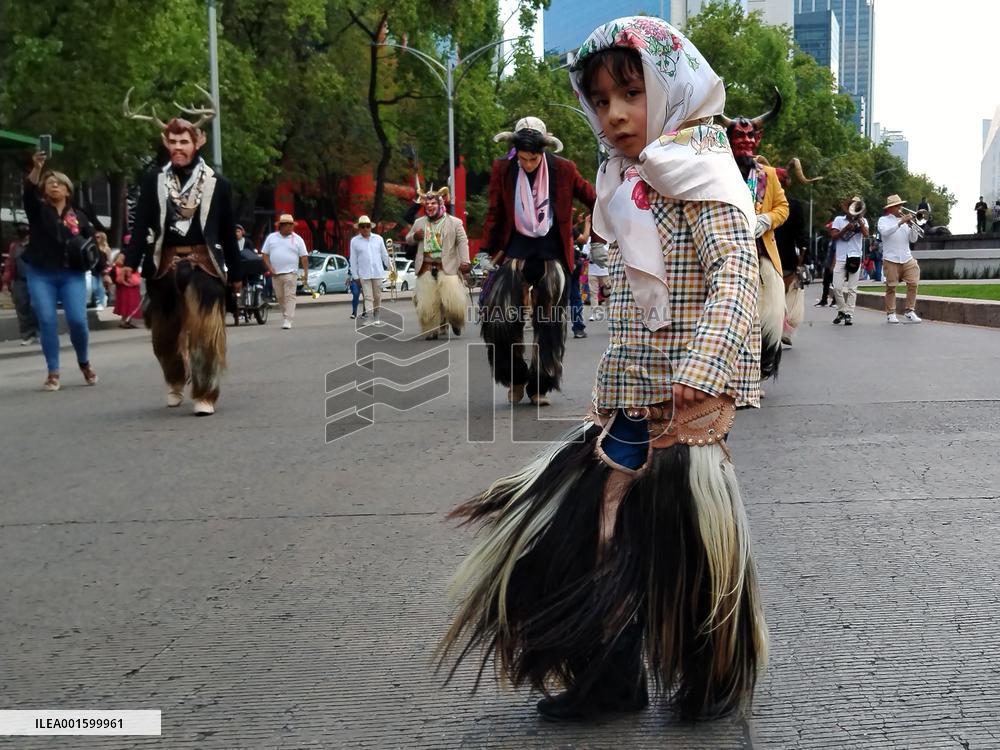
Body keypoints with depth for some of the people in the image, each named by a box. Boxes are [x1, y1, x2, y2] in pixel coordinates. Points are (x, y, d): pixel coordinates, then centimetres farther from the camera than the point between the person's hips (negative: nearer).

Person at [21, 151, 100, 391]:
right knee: (47, 321, -6)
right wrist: (36, 168, -31)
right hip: (40, 275, 0)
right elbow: (28, 191, -14)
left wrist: (102, 271, -3)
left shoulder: (78, 216, 11)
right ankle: (53, 373, 2)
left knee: (78, 320, -10)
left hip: (72, 275, 0)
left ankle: (85, 363, 15)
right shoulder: (38, 210, 6)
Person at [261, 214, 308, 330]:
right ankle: (285, 316, 22)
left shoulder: (297, 239, 4)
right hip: (275, 274, 3)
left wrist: (306, 273, -6)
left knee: (290, 297, -11)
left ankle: (287, 321, -14)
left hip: (290, 273, -3)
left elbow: (304, 257, 2)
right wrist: (270, 269, -3)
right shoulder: (271, 237, 9)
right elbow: (265, 254, 9)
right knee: (280, 297, 8)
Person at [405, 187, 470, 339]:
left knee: (454, 301, -11)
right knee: (427, 303, -1)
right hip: (426, 268, 3)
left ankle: (455, 322, 18)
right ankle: (432, 331, 12)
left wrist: (465, 261, -17)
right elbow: (408, 238, 24)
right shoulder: (419, 222, 14)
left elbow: (463, 242, -3)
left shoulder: (455, 222, 3)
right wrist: (414, 236, -1)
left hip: (447, 268, -3)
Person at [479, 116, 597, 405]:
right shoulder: (503, 170, -1)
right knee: (498, 316, -12)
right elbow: (495, 213, 7)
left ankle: (540, 387, 14)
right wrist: (492, 250, 6)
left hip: (552, 255, 0)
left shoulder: (563, 170, -4)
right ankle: (515, 378, 7)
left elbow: (591, 199, 8)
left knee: (549, 324, 2)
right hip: (516, 252, 0)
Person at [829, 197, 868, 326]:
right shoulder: (839, 219, 11)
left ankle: (849, 314, 1)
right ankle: (841, 311, 13)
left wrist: (859, 219, -9)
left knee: (852, 289, -2)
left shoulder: (862, 221, 11)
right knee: (837, 287, -6)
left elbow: (866, 234, -7)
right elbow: (834, 236, 0)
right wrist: (846, 228, -12)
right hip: (841, 258, 0)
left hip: (855, 257, 0)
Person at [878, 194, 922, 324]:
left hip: (907, 258, 4)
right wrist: (900, 222, -22)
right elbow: (885, 232, -18)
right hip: (891, 259, -4)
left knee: (913, 284, -5)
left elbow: (913, 239, 12)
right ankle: (890, 314, 6)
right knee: (891, 287, -1)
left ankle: (909, 312, 3)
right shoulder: (884, 220, 3)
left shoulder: (905, 221, 17)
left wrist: (911, 225, -4)